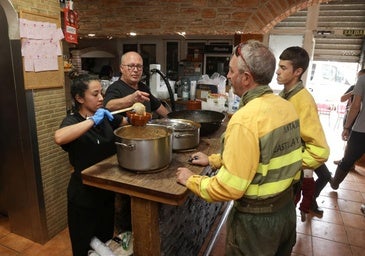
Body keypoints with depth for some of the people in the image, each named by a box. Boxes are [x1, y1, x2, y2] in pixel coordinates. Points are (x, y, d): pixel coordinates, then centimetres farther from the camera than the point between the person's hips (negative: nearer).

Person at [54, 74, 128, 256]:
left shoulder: (105, 117, 0)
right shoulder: (72, 121, -16)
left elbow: (126, 123, 16)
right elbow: (59, 138, -39)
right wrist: (92, 120, -37)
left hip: (107, 190, 6)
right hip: (84, 194, -5)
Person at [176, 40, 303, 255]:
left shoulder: (245, 119, -28)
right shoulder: (286, 106, -2)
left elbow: (228, 188, -26)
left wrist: (191, 180, -9)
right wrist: (213, 160, 14)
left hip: (256, 219, -7)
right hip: (287, 209, 7)